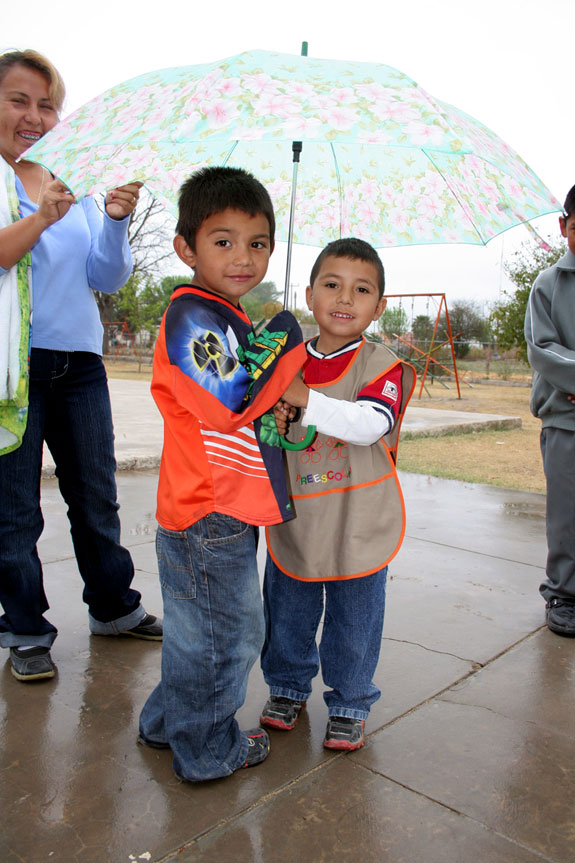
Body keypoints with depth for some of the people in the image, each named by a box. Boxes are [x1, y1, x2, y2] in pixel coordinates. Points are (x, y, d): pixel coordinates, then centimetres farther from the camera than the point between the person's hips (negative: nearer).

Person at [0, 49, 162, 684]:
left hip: (79, 363, 4)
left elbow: (107, 278, 4)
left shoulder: (74, 183, 13)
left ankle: (113, 606, 29)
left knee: (96, 497, 12)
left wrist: (115, 221, -11)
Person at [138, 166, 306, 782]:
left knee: (198, 630, 24)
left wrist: (285, 408, 8)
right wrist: (282, 343, -17)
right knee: (223, 634, 7)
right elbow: (229, 403, -27)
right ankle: (208, 750, 28)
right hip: (210, 516, -10)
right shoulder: (191, 314, -17)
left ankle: (168, 722, 43)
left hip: (224, 508, 10)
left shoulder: (226, 317, 15)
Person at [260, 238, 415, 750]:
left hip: (357, 527, -3)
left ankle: (350, 705, 36)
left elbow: (370, 423, -28)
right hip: (293, 519, 3)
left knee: (353, 626, 13)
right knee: (286, 616, 18)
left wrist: (305, 399, -36)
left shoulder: (383, 365, -10)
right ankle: (288, 686, 43)